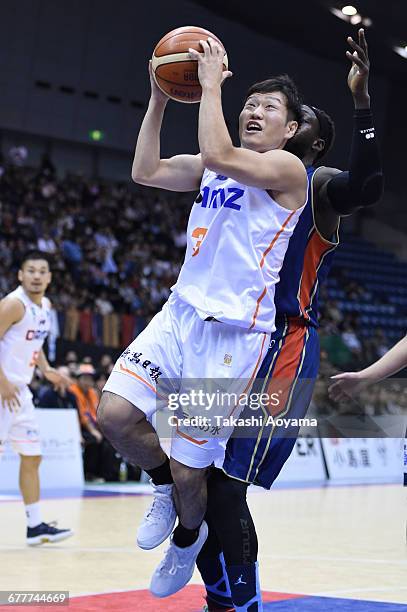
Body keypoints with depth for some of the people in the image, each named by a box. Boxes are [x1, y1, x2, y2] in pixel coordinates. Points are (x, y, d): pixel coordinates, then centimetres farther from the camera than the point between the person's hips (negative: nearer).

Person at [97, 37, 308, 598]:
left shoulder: (287, 168, -8)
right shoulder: (214, 166, 16)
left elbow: (217, 155, -25)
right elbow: (146, 171, 6)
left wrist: (211, 83, -16)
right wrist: (160, 97, 2)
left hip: (233, 332, -6)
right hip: (181, 313, 7)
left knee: (189, 471, -2)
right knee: (115, 414, -12)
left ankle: (188, 536, 31)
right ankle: (164, 483, 18)